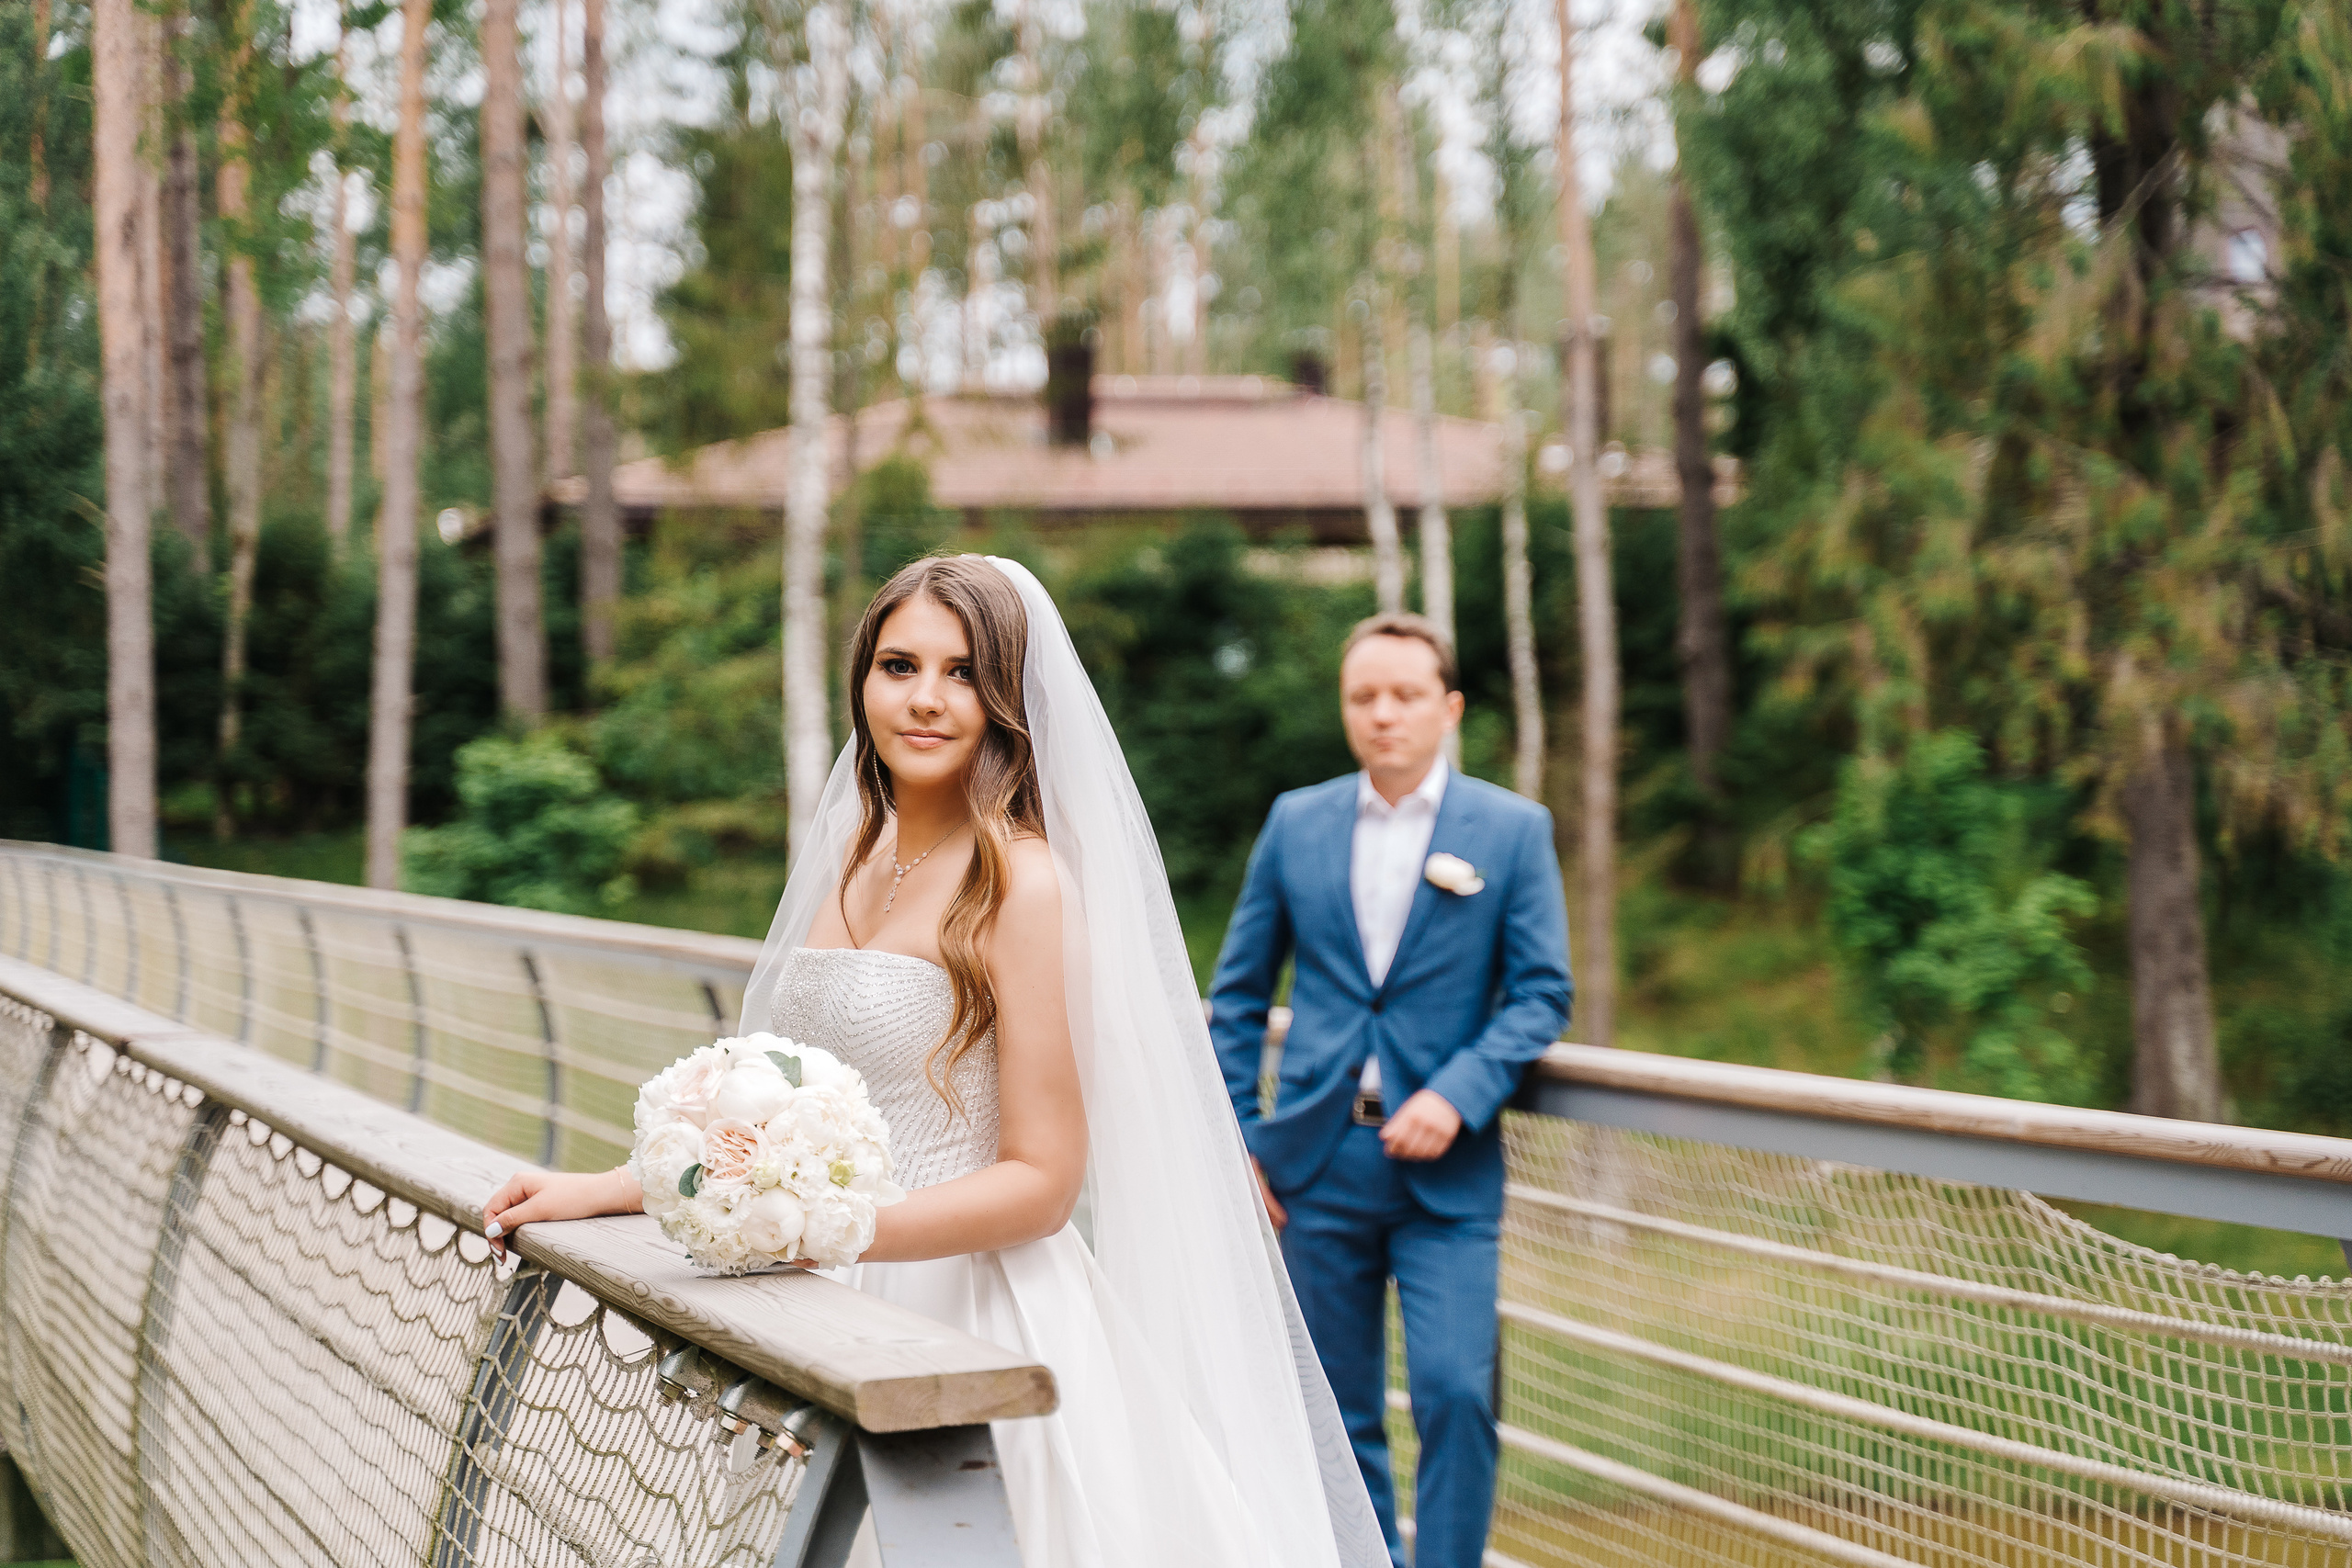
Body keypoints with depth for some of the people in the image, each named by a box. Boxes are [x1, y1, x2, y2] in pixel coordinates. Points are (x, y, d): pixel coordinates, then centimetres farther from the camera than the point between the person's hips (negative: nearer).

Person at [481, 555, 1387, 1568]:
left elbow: (1041, 1181, -14)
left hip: (976, 1312, -7)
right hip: (853, 1310, 7)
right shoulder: (857, 861, 11)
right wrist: (606, 1190, 8)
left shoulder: (1024, 882, -12)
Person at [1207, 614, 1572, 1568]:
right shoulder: (1296, 822, 7)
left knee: (1455, 1392, -13)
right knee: (1340, 1410, 9)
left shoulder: (1512, 829, 0)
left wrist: (1457, 1097, -16)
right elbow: (1239, 989, 12)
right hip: (1317, 1162, 3)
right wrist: (1232, 1132, 5)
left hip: (1445, 1171, -2)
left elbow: (1542, 990, -2)